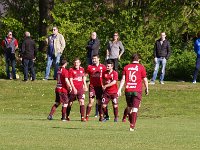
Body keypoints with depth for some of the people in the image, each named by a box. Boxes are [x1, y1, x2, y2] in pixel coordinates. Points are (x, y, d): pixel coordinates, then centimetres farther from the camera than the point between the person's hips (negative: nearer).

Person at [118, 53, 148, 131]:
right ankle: (132, 126, -15)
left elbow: (123, 79, 1)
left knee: (129, 108, 15)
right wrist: (147, 89, 17)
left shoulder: (126, 67, 7)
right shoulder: (141, 67, 1)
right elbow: (145, 80, 3)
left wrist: (119, 89, -1)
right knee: (135, 108, -5)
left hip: (128, 90, 3)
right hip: (137, 91, -3)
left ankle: (131, 124, 24)